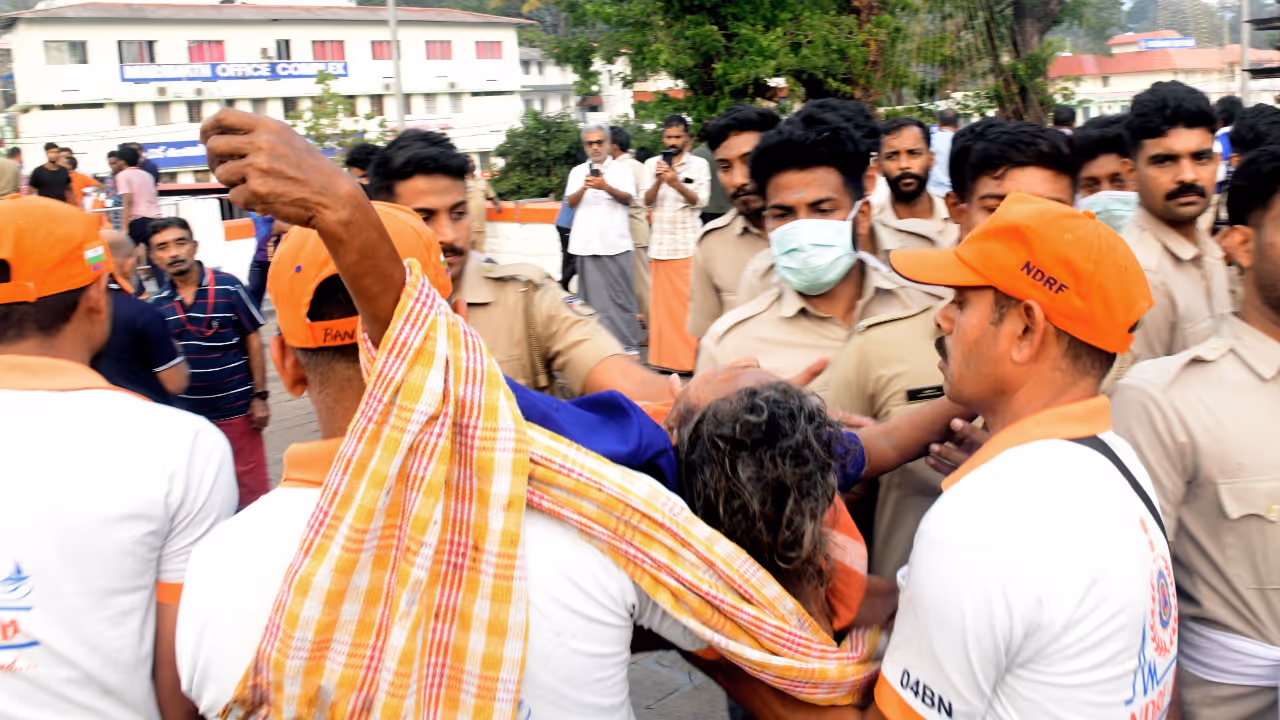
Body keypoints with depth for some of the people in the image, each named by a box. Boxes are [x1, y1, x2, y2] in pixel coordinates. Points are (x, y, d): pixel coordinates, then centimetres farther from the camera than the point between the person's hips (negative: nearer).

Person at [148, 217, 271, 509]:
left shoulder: (228, 286, -10)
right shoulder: (157, 304, 0)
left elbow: (252, 341, -5)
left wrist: (259, 395, -7)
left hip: (235, 406, -4)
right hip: (186, 412, 4)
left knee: (250, 485, 4)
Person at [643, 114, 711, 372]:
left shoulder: (699, 165, 5)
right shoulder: (652, 164, 11)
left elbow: (700, 201, -5)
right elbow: (647, 200, 2)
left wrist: (676, 183, -21)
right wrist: (658, 181, -17)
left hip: (688, 242, -3)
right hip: (660, 241, 3)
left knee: (689, 300, -8)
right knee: (662, 300, 3)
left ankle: (690, 357, -3)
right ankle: (664, 358, 9)